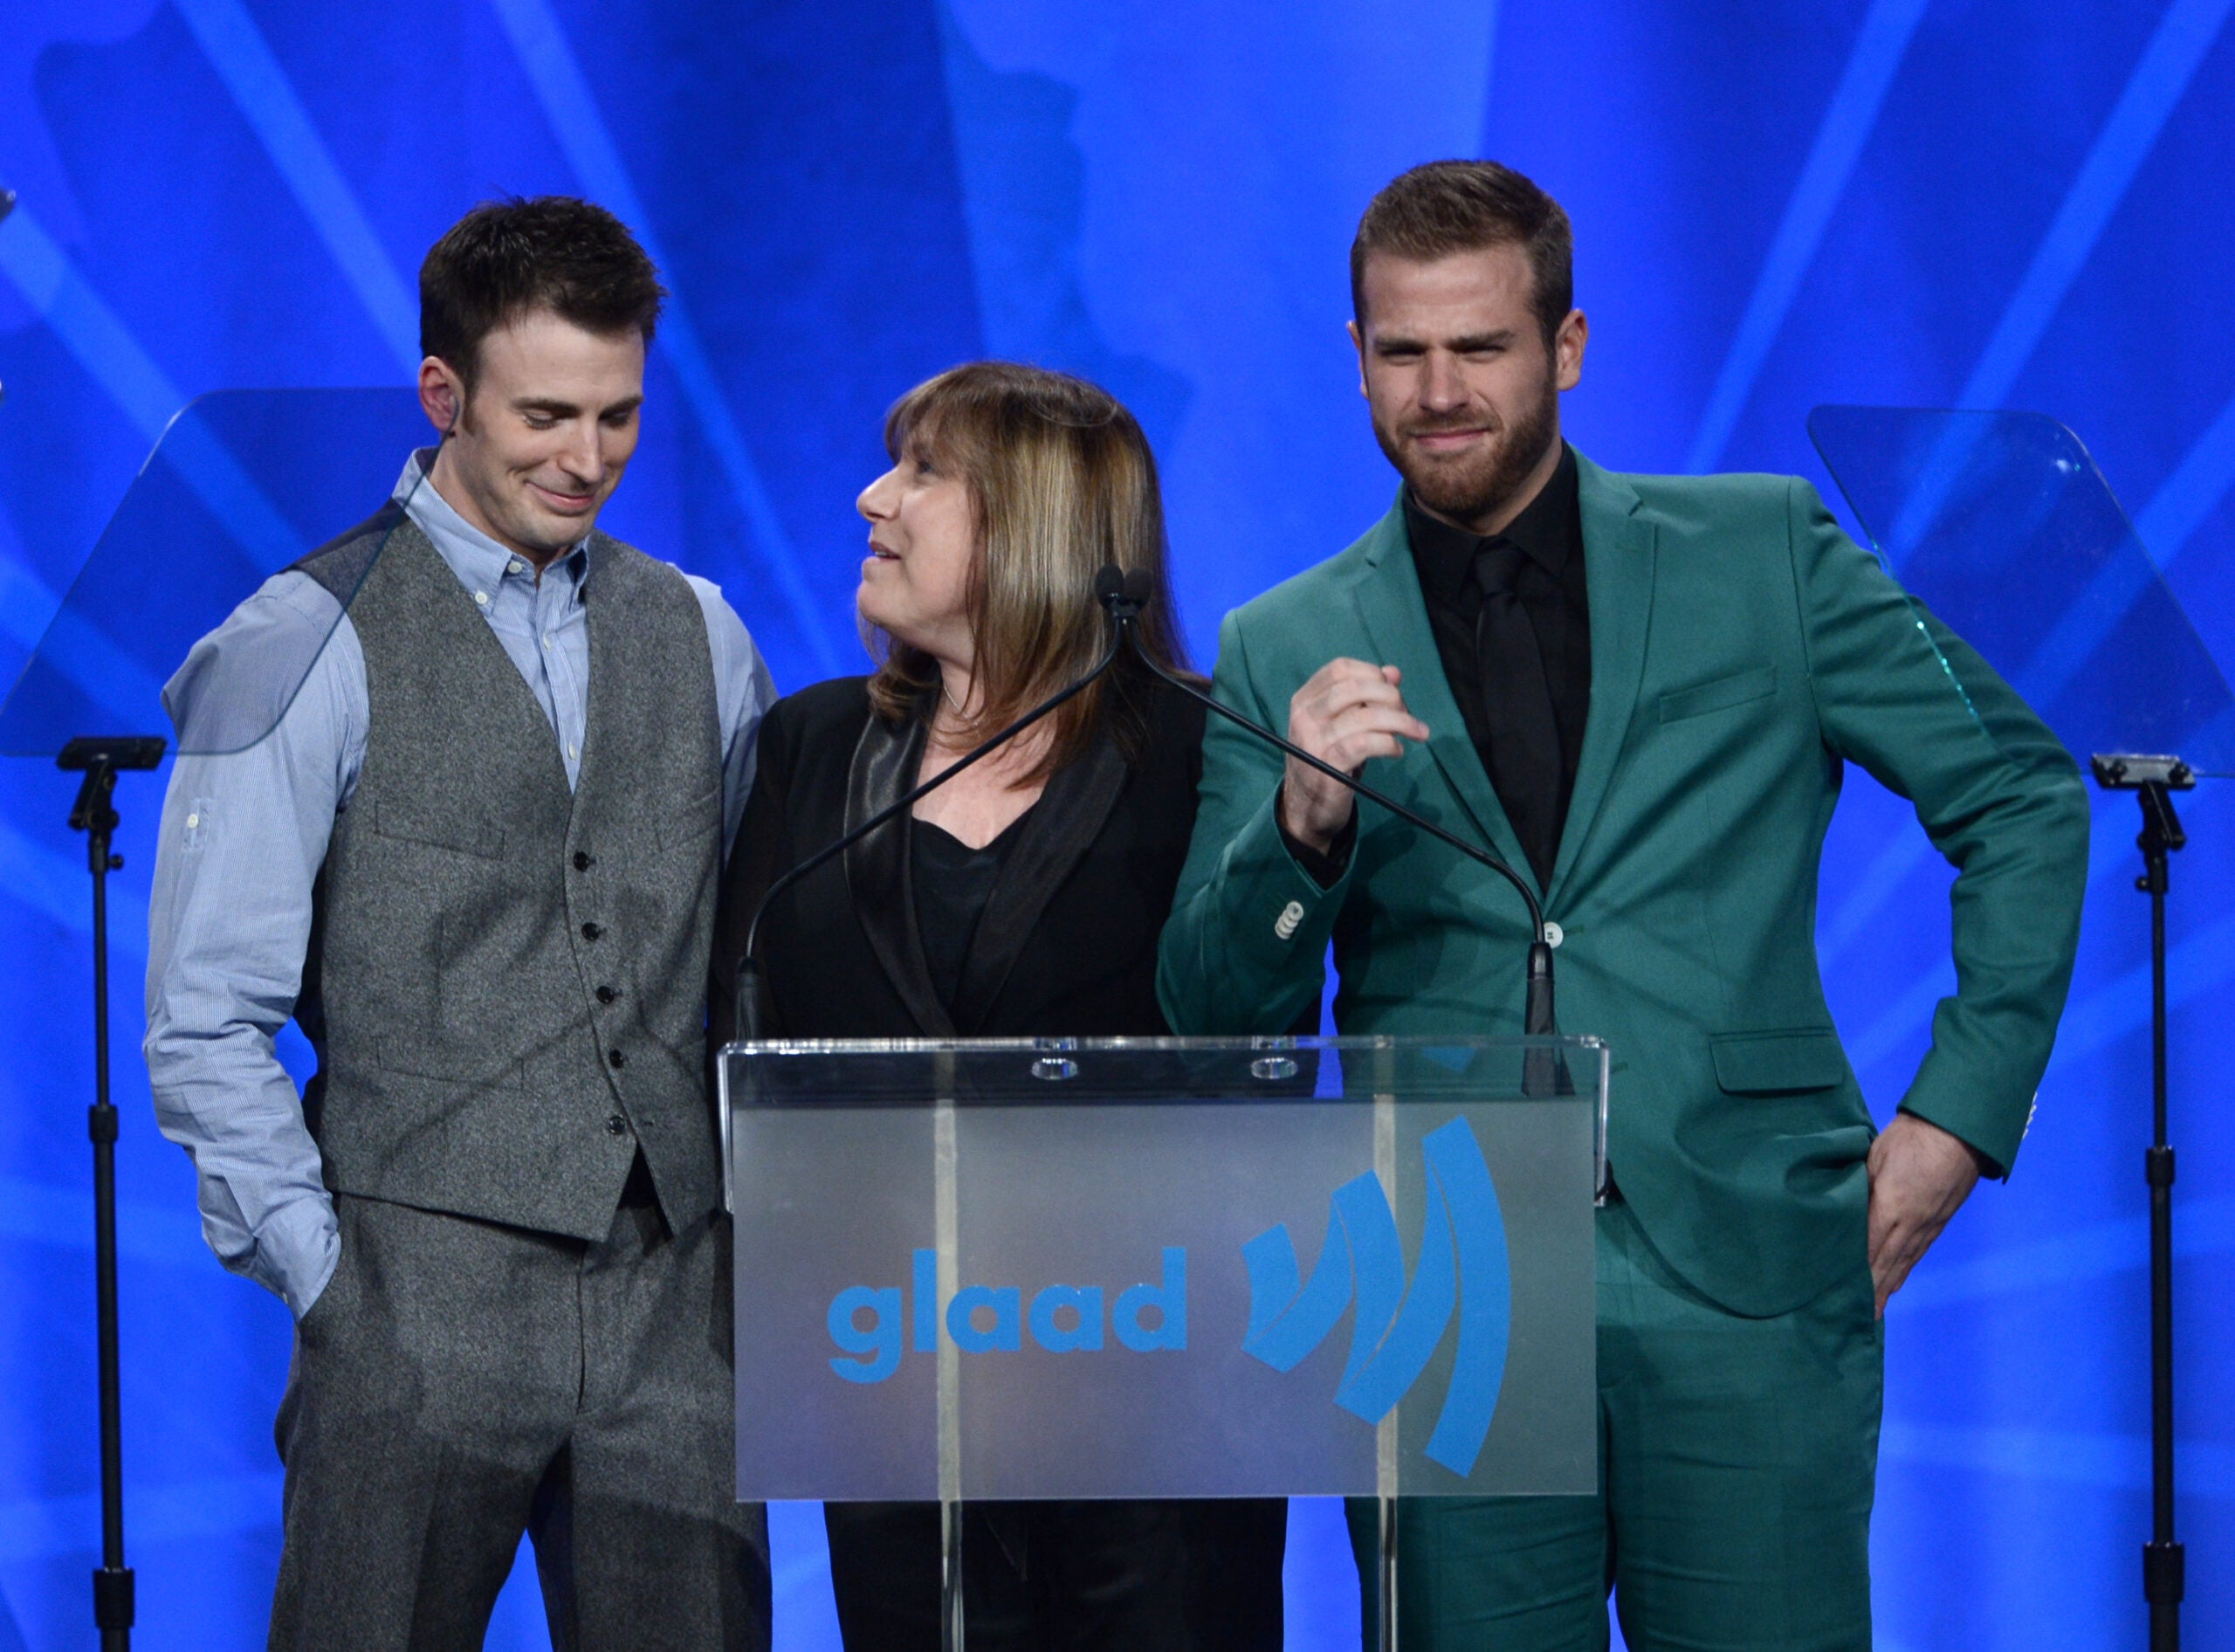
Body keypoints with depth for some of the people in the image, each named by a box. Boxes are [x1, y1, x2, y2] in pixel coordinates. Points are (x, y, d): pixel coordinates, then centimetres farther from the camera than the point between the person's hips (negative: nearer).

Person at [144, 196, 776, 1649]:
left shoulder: (700, 641, 14)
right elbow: (206, 1021, -3)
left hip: (677, 1304, 4)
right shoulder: (306, 649, -2)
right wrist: (324, 1275, -6)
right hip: (424, 1294, -4)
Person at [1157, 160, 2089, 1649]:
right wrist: (1304, 823, -14)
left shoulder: (1764, 557, 6)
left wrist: (1963, 1108, 3)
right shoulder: (1284, 654, 9)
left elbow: (2023, 798, 11)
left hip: (1743, 1296, -1)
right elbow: (1217, 1018, 5)